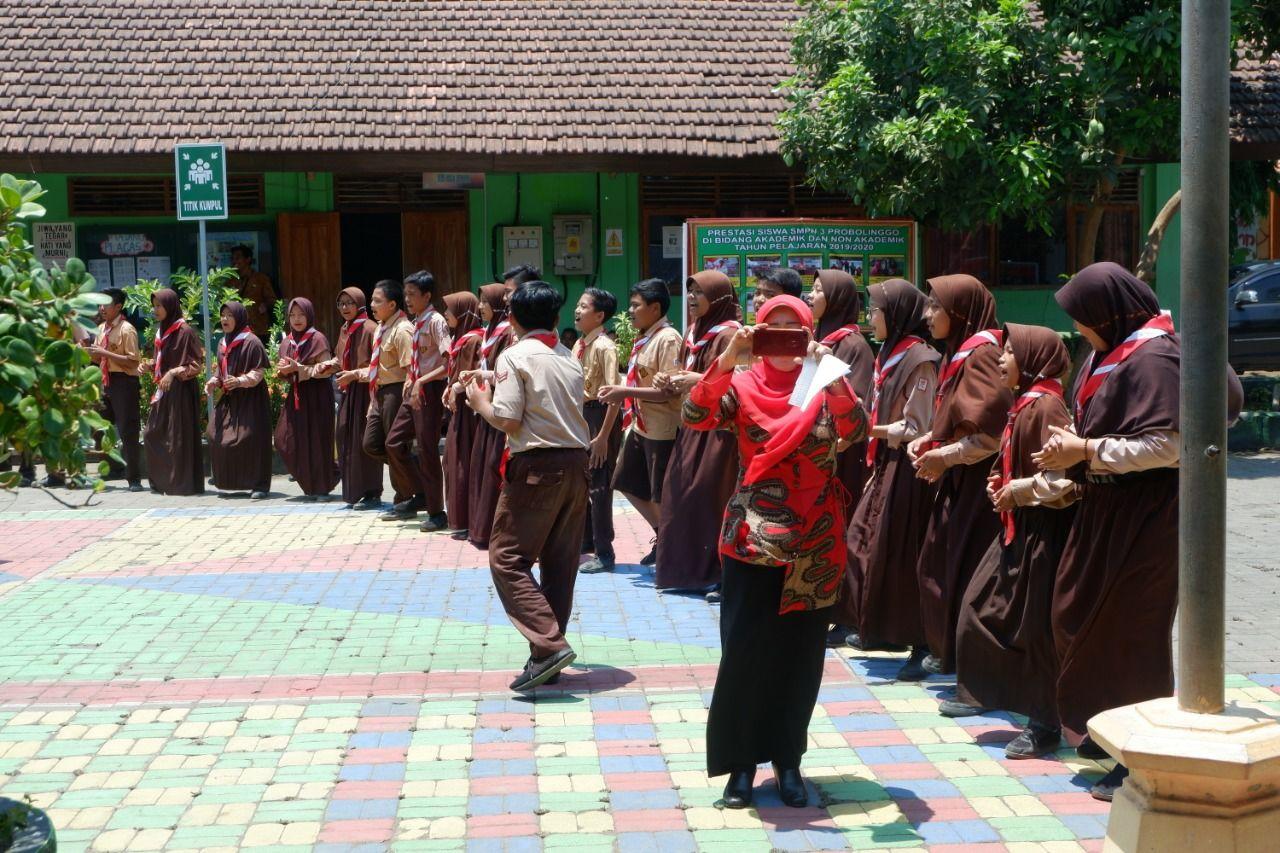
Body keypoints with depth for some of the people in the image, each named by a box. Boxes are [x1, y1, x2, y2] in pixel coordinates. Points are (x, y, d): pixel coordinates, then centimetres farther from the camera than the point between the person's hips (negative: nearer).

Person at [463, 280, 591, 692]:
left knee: (508, 559, -1)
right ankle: (548, 657, 16)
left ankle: (549, 645, -15)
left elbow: (507, 421, -14)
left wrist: (480, 401, 5)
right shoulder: (570, 358, 13)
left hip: (537, 466, -7)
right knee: (560, 563, 11)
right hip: (576, 463, 7)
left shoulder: (514, 356, -7)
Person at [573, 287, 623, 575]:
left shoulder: (605, 347, -16)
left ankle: (604, 554, 7)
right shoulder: (579, 344, 9)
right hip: (580, 416, 9)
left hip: (599, 415, -9)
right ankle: (585, 545, 29)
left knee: (598, 486, -3)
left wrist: (603, 435, -22)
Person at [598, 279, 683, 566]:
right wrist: (619, 391, 0)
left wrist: (625, 392, -21)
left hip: (662, 431, -10)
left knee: (662, 496, 1)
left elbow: (669, 390, -23)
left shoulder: (668, 340, -18)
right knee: (628, 484, 19)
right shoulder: (643, 338, 9)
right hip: (640, 426, 10)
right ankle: (662, 536, 30)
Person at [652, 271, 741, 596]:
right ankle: (690, 568, 16)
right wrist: (671, 383, 3)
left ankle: (722, 574, -4)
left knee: (712, 496, -10)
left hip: (718, 427, -8)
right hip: (693, 425, 8)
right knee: (684, 494, 7)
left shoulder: (729, 334, -10)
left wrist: (701, 380, -22)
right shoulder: (696, 332, 14)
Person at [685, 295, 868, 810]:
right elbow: (696, 417, -16)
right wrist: (726, 360, -26)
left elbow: (855, 429, -16)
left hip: (812, 545, 1)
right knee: (745, 652, -1)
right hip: (752, 541, -1)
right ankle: (741, 761, 13)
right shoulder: (743, 386, 1)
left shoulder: (825, 387, 3)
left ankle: (788, 760, 22)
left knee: (800, 656, 7)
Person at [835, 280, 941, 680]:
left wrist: (863, 429, -19)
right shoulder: (890, 354, 13)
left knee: (899, 553, -7)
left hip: (906, 467, -9)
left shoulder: (920, 359, -14)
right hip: (885, 464, 9)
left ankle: (920, 645, 0)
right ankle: (880, 630, 24)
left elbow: (915, 428, -16)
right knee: (868, 541, 12)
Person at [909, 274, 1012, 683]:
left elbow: (995, 428, -24)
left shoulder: (982, 352, -15)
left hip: (978, 481, -10)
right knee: (940, 567, 17)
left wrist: (946, 456, -16)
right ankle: (950, 651, 32)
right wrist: (928, 439, 5)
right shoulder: (960, 352, 14)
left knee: (967, 575, -7)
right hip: (958, 481, 10)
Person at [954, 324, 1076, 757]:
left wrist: (1017, 492, -14)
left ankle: (1045, 725, 10)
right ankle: (989, 692, 25)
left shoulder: (1046, 405, -17)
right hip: (1018, 525, 10)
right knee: (983, 604, 12)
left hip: (1043, 527, -10)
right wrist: (1001, 484, 7)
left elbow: (1062, 477, -24)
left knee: (1036, 624, -1)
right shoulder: (1023, 403, 12)